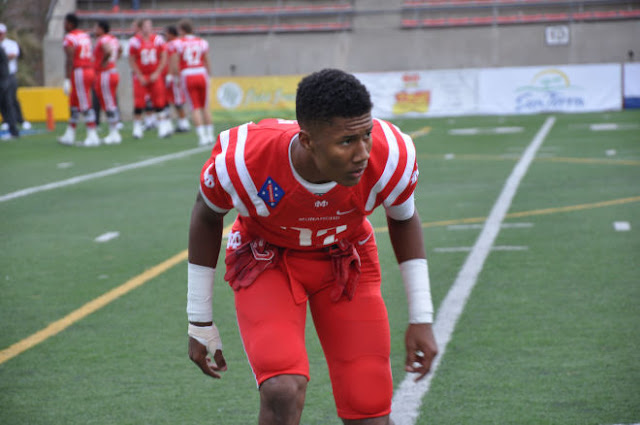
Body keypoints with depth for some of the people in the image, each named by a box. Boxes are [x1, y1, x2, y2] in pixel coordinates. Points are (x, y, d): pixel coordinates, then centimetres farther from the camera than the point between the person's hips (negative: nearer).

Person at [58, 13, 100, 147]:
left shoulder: (69, 38, -11)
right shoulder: (85, 35, 15)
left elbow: (70, 60, -17)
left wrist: (67, 80, -16)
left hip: (78, 72, -9)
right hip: (90, 70, 9)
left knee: (85, 106, -6)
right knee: (74, 104, 16)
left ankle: (93, 136, -6)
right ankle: (69, 135, 23)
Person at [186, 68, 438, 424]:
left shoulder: (391, 157, -29)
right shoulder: (241, 160, -34)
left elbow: (404, 219, -4)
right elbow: (207, 215, -9)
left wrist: (421, 319, -4)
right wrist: (200, 323, -4)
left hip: (346, 260, 2)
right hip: (266, 259, -2)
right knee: (283, 394, -27)